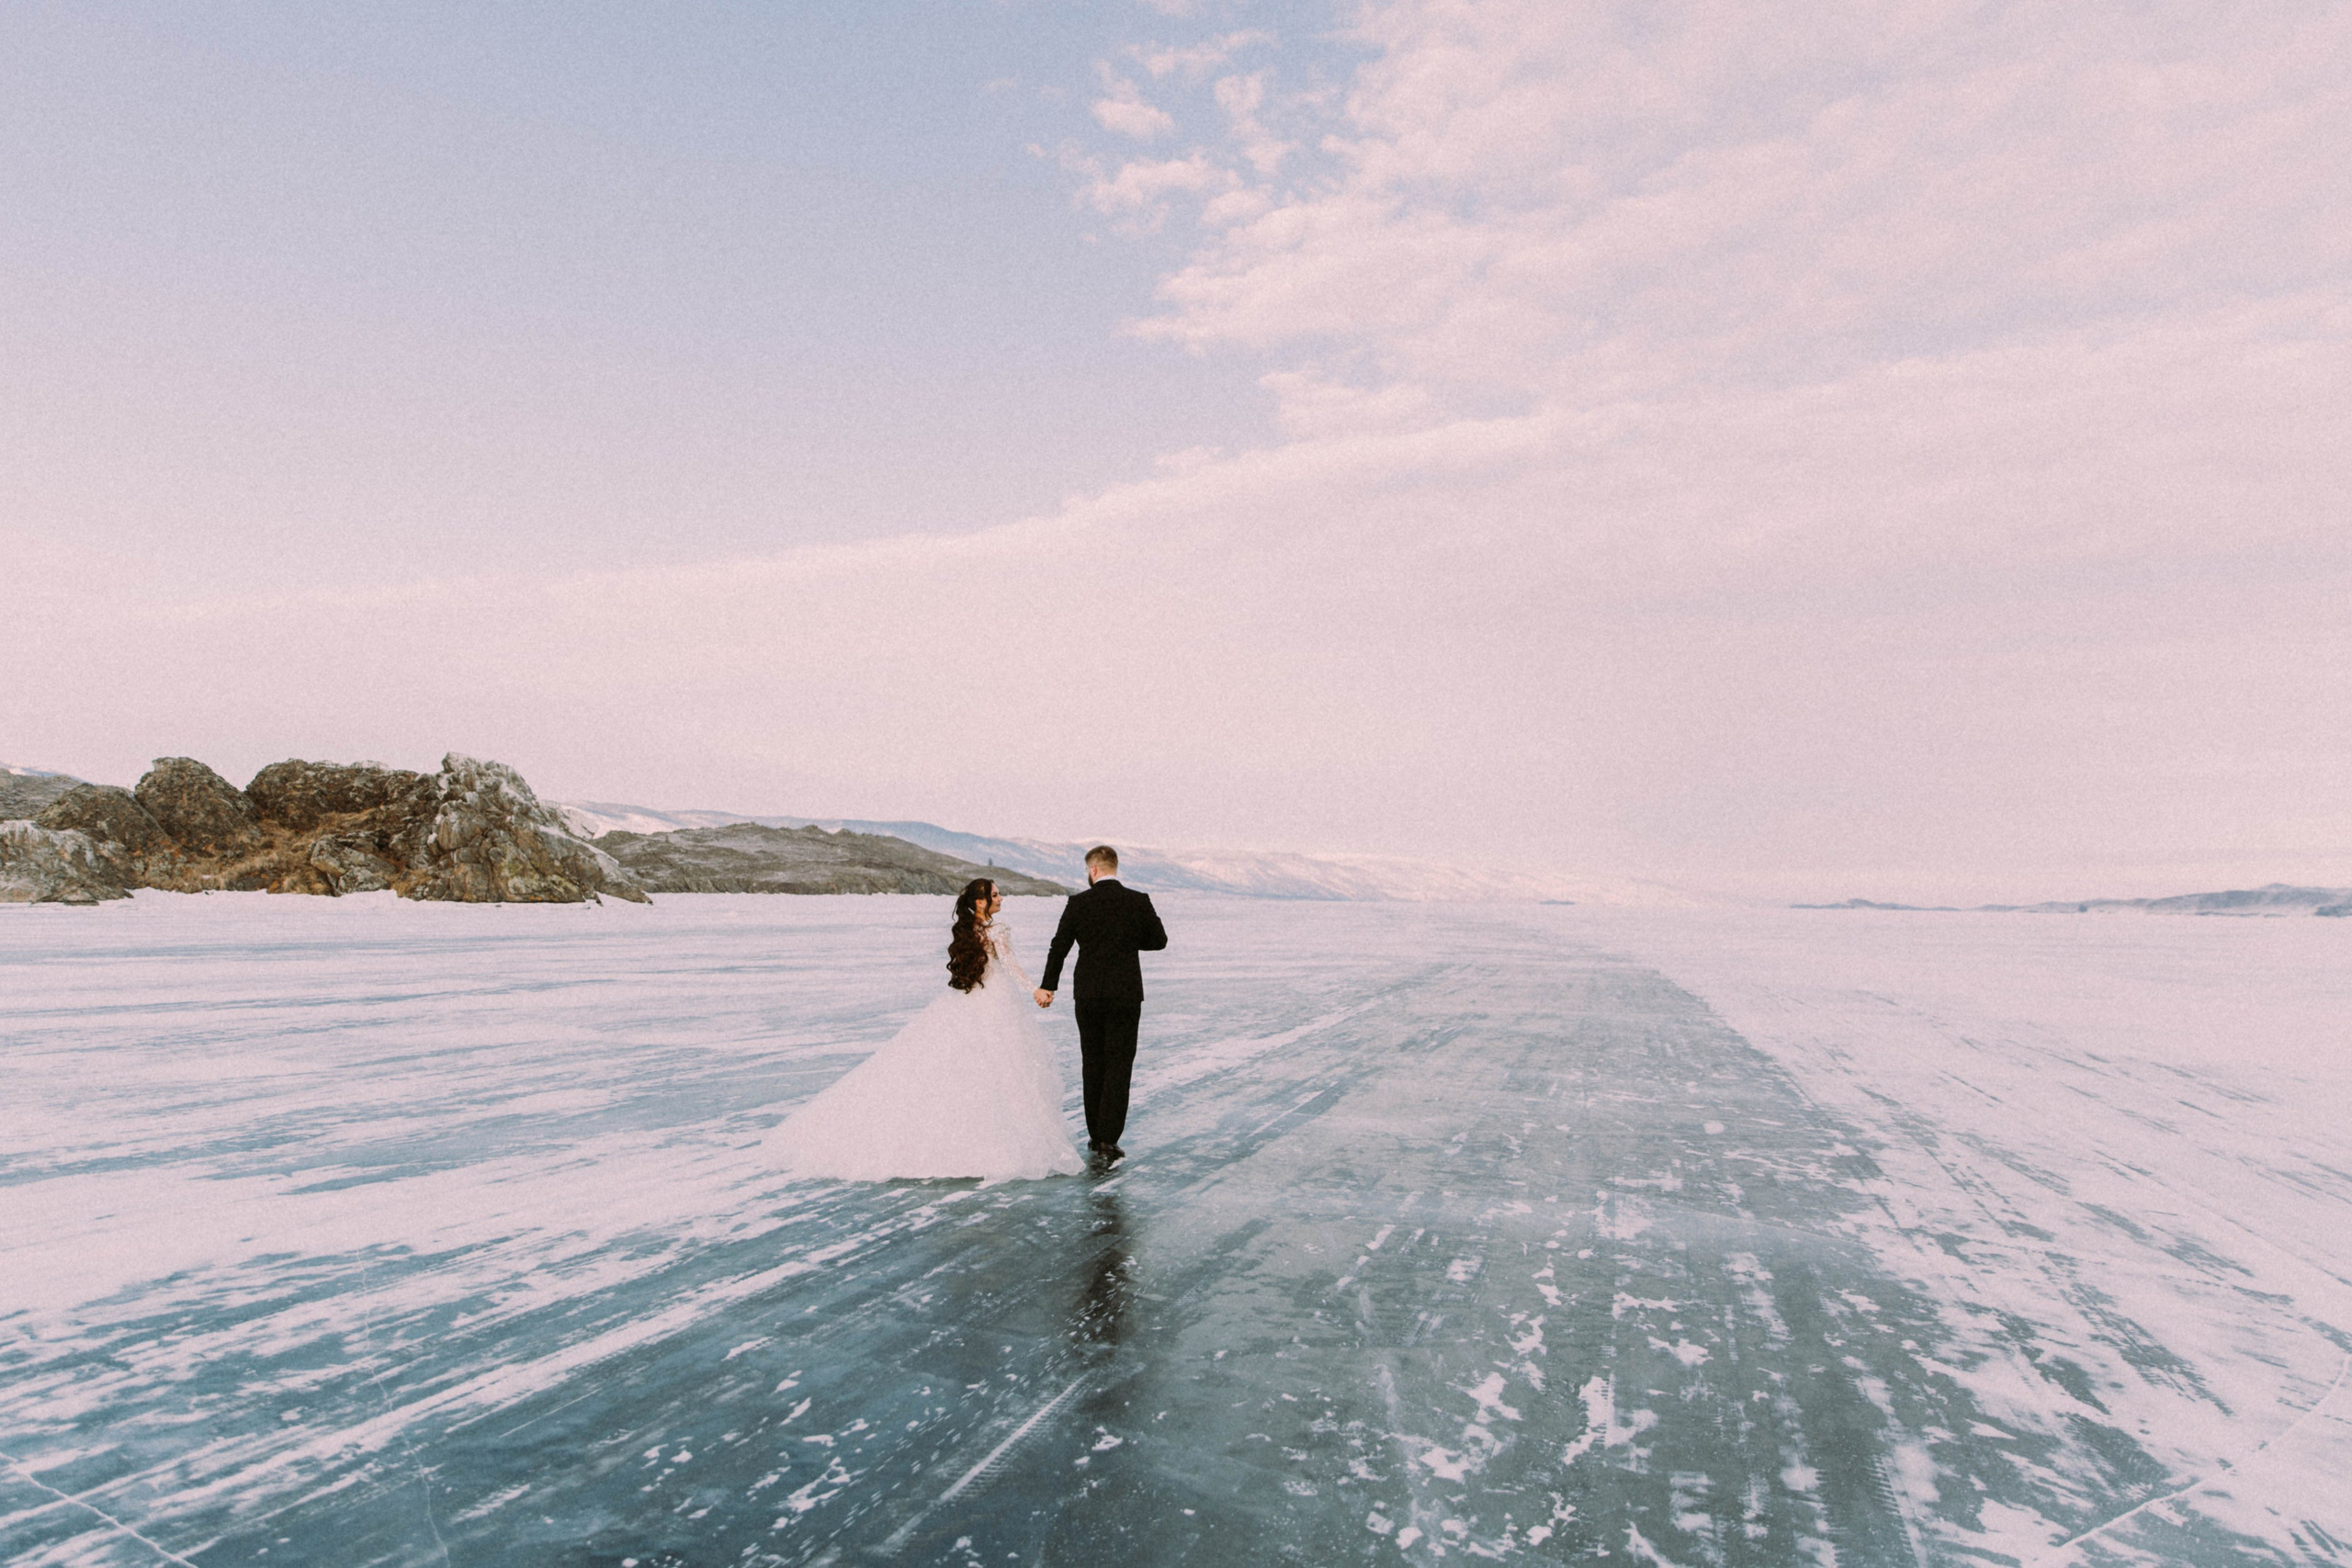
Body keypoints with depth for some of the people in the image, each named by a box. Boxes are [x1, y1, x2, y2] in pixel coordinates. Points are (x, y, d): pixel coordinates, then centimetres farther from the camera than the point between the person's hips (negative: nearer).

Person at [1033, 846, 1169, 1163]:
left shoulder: (1078, 903, -4)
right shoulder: (1139, 901, -4)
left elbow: (1059, 946, 4)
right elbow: (1159, 940, 6)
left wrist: (1047, 986, 15)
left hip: (1088, 994, 1)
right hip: (1126, 994, -1)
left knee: (1092, 1065, 13)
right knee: (1119, 1067, 3)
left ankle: (1095, 1136, 20)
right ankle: (1108, 1139, -2)